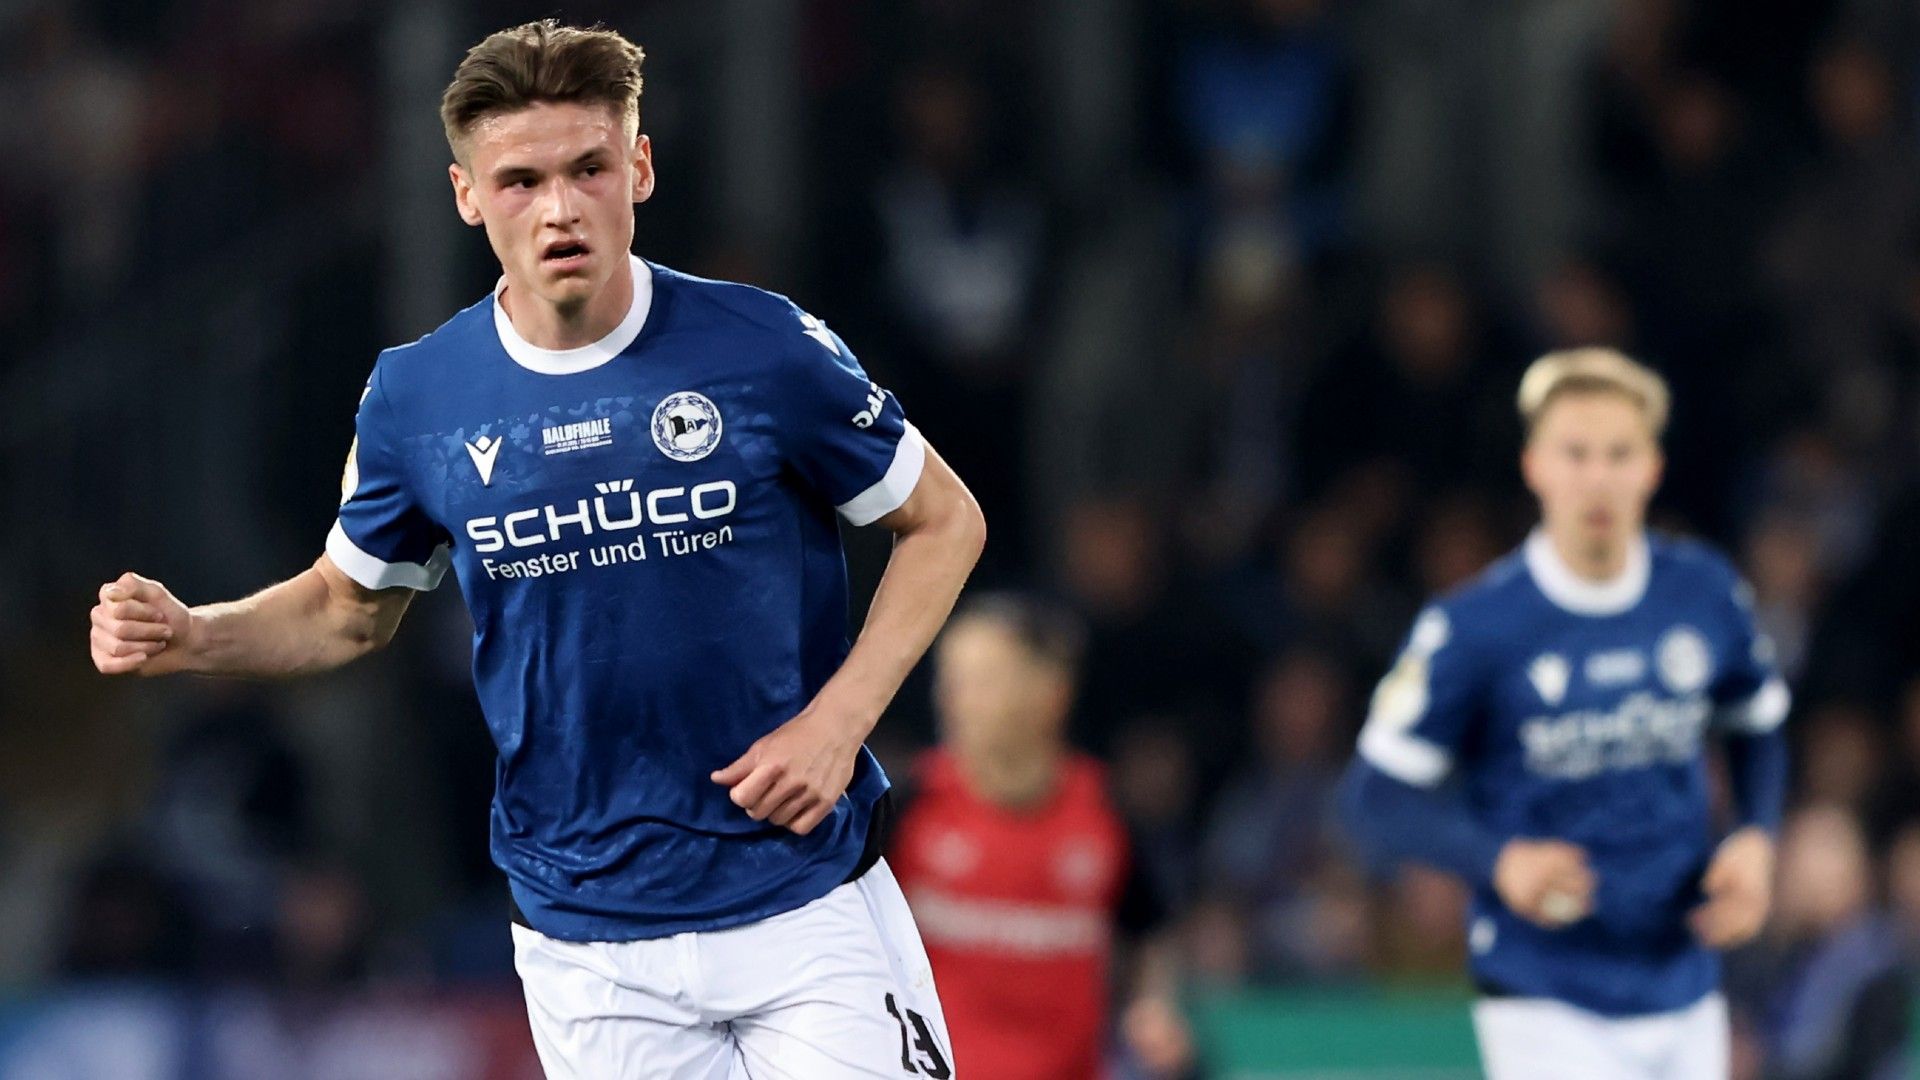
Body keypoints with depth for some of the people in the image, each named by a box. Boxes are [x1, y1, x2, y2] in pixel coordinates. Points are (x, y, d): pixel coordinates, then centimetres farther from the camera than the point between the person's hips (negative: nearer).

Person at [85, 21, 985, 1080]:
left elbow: (945, 521, 3)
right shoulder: (413, 397, -2)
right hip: (589, 947, 2)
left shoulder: (763, 349, -9)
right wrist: (188, 636, -4)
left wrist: (836, 722, -10)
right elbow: (349, 608, 15)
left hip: (806, 903, -2)